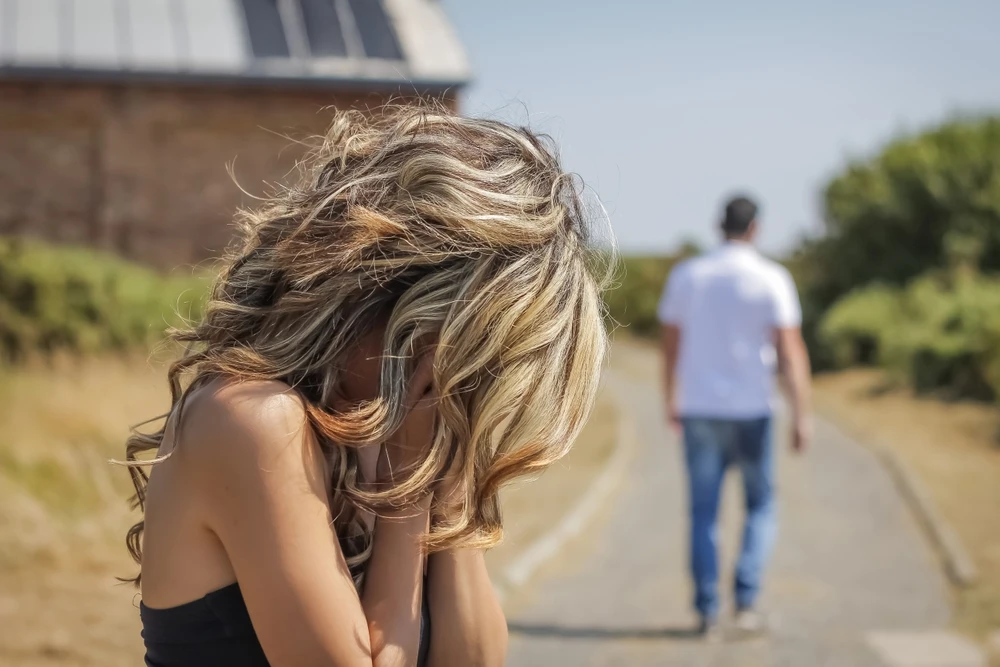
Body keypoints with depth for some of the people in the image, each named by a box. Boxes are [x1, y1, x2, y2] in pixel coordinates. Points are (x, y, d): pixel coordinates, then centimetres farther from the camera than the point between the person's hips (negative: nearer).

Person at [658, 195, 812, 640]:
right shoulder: (771, 279, -6)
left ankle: (707, 611, 6)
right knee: (760, 506, 14)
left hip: (698, 408, 2)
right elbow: (791, 351, -12)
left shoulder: (686, 275, 3)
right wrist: (801, 416, -10)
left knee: (703, 513, 8)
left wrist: (672, 399, 24)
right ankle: (746, 599, 2)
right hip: (750, 410, -2)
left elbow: (671, 343, 11)